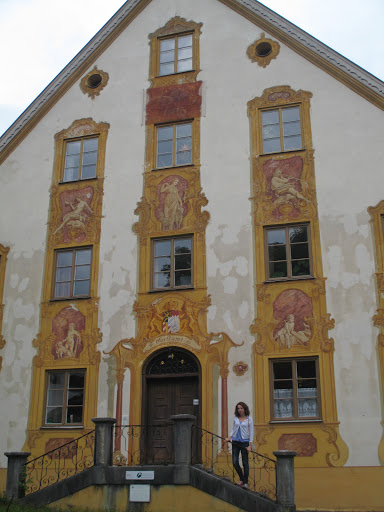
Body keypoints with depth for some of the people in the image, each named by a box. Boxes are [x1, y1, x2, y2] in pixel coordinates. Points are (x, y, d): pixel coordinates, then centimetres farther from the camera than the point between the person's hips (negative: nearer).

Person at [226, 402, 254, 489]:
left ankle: (245, 482, 14)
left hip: (244, 442, -3)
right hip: (235, 442, 3)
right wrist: (230, 437, 2)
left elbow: (251, 432, -1)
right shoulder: (235, 418, 8)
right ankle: (241, 479, 20)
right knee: (235, 462, -2)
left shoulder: (249, 419, -1)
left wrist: (250, 445, -6)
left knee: (245, 462, 1)